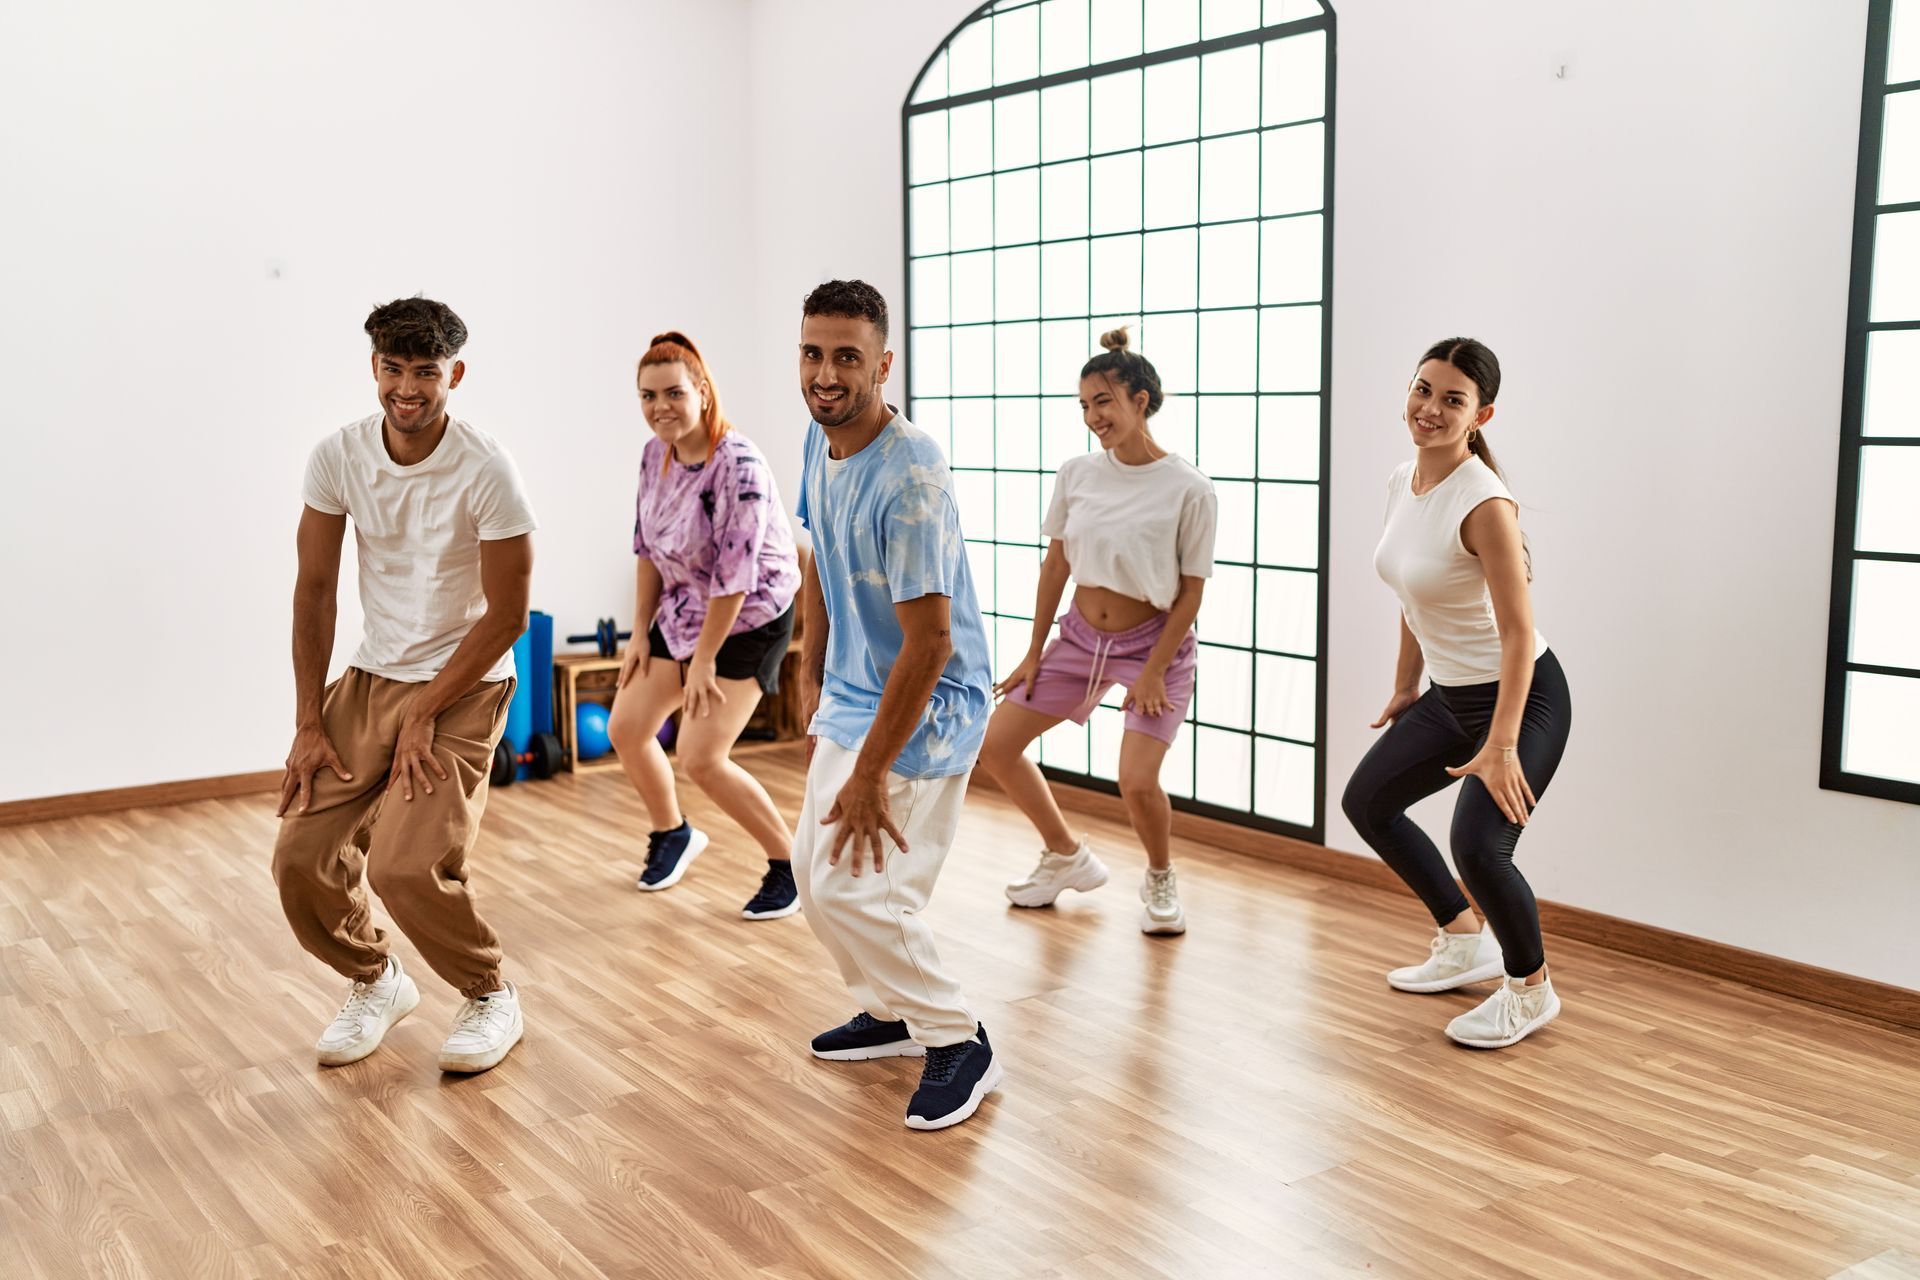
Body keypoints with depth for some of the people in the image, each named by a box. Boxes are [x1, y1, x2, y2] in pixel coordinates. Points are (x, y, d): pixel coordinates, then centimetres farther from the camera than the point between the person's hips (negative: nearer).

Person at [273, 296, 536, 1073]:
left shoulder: (485, 472, -18)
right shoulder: (338, 457, -6)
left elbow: (508, 615, -14)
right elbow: (314, 589, 1)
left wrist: (424, 717, -13)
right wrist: (308, 724, -1)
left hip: (463, 685, -5)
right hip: (370, 677, 5)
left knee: (406, 866, -18)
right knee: (301, 858, 0)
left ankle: (491, 998, 10)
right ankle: (374, 982, 28)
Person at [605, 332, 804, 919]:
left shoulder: (738, 464, -27)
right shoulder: (656, 453, -2)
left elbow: (734, 573, -25)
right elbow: (648, 546, 7)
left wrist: (704, 659, -18)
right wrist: (640, 632, 7)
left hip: (749, 619, -8)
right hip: (684, 609, 8)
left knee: (700, 756, -13)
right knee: (626, 728, 10)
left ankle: (791, 865, 5)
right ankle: (672, 833, 36)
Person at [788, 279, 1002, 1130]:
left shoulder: (908, 480, -27)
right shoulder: (821, 444, 1)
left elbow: (929, 644, -27)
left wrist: (870, 774, -22)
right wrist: (816, 696, 18)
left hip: (924, 711, -9)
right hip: (850, 697, 9)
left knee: (855, 891, -9)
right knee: (814, 870, 16)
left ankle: (960, 1044, 11)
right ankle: (894, 1012, 36)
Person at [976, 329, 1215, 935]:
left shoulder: (1189, 489, -15)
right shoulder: (1077, 473, -3)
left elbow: (1191, 590, -11)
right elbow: (1055, 564, 5)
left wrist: (1154, 671, -14)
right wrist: (1034, 653, 5)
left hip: (1155, 643, -5)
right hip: (1081, 635, 5)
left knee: (1137, 781, -21)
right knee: (995, 744, 3)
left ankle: (1160, 880, 14)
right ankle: (1067, 857, 25)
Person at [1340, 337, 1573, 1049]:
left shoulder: (1483, 503, -25)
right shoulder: (1402, 482, 0)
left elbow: (1518, 633, -25)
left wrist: (1501, 746, -29)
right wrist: (1404, 689, 17)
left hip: (1522, 696, -9)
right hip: (1449, 694, 9)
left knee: (1478, 845, -21)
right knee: (1367, 802, 19)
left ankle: (1531, 991, 9)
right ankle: (1466, 943, 34)